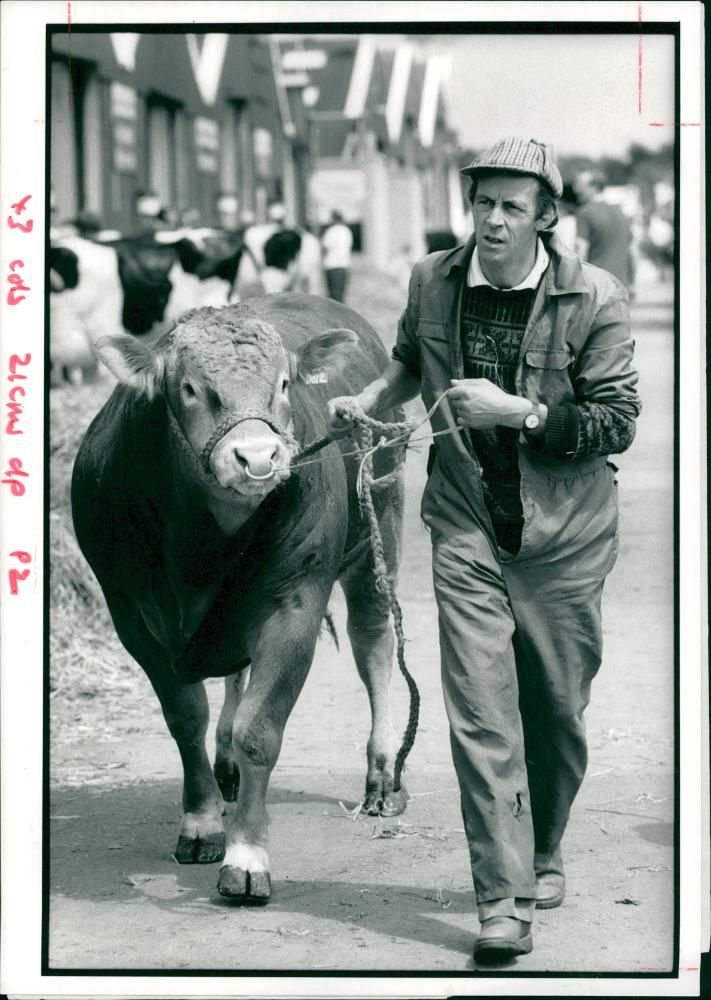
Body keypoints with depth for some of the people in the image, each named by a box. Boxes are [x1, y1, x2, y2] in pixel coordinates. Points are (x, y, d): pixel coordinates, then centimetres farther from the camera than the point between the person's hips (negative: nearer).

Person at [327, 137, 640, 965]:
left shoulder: (594, 300, -10)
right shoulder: (432, 283, 0)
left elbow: (619, 423, -10)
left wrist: (519, 411, -20)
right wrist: (368, 400, 3)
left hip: (564, 534, -1)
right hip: (468, 530, 1)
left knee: (557, 709, 12)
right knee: (481, 715, -8)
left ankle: (543, 855, 36)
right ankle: (504, 899, -6)